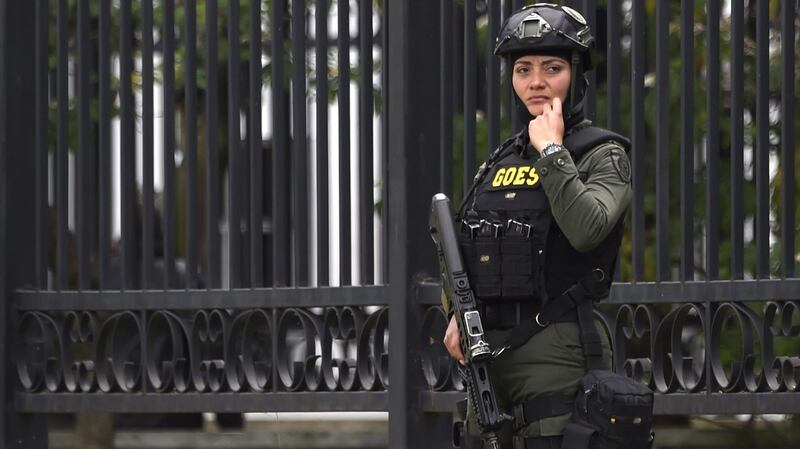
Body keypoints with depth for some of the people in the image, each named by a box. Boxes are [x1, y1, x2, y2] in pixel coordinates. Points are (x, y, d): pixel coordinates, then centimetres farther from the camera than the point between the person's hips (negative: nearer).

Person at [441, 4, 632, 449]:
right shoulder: (502, 160, 16)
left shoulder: (603, 154, -3)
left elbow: (585, 228, -23)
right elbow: (468, 252, 24)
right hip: (488, 352, 7)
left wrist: (551, 150, -13)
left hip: (558, 355, -7)